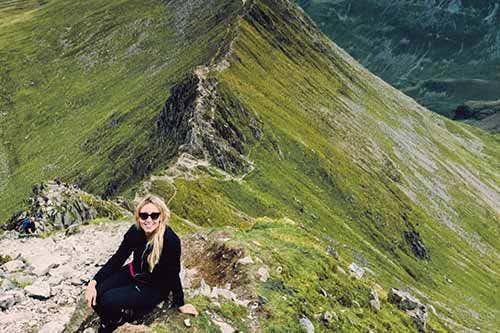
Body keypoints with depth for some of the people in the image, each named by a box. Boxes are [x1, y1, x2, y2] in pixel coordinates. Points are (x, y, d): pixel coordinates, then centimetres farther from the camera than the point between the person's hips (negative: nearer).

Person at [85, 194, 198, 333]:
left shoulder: (170, 240, -30)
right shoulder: (135, 231, -14)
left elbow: (173, 274, -20)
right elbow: (117, 259, -7)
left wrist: (179, 304, -8)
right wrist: (94, 282, -18)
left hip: (154, 288, -5)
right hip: (133, 274, 5)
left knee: (108, 301, -23)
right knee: (95, 294, -13)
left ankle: (125, 314, 10)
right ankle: (112, 318, 15)